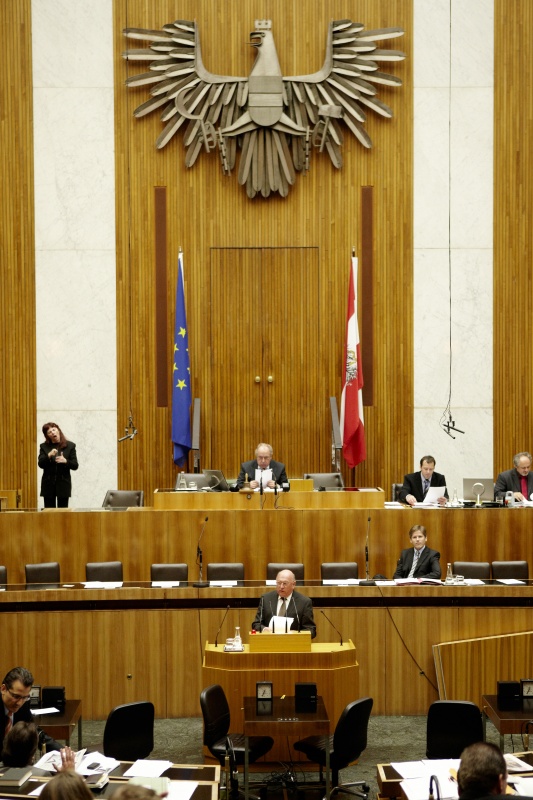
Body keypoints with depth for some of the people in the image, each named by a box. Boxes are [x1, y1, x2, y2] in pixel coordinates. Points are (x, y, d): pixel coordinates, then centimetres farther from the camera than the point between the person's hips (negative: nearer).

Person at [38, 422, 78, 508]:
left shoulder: (70, 446, 4)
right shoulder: (44, 447, 7)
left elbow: (75, 466, 2)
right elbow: (40, 464, -4)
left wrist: (65, 461, -17)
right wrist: (49, 455, -20)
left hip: (63, 484, -1)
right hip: (48, 484, 1)